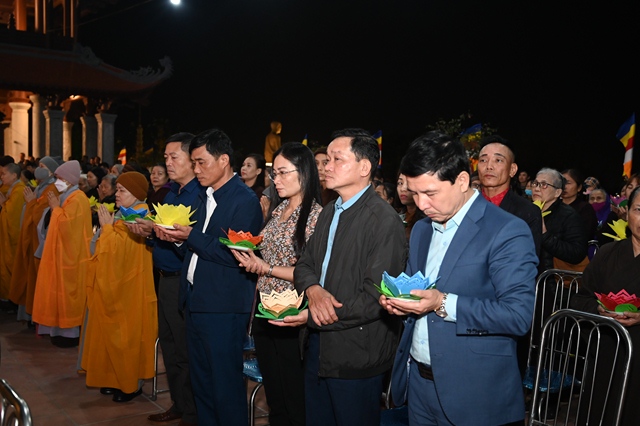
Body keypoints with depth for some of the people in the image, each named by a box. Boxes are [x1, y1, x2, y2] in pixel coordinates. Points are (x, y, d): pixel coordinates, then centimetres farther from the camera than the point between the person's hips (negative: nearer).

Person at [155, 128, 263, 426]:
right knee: (200, 381, 17)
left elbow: (236, 255, -19)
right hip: (195, 301, 8)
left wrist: (191, 237, -17)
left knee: (225, 384, 2)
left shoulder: (245, 200, -12)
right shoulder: (204, 197, 14)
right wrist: (176, 237, -4)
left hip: (223, 309, -8)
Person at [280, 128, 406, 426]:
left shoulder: (385, 221, -17)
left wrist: (312, 318, -19)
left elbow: (375, 299, -21)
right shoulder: (329, 213, 11)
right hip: (317, 346, 8)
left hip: (356, 356, -8)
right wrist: (313, 290, -13)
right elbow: (304, 265, 11)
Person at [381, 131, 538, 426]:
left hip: (473, 392, -6)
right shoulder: (421, 229, 9)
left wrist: (444, 304, -26)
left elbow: (519, 315, -20)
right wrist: (398, 300, -3)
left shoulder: (508, 232, -14)